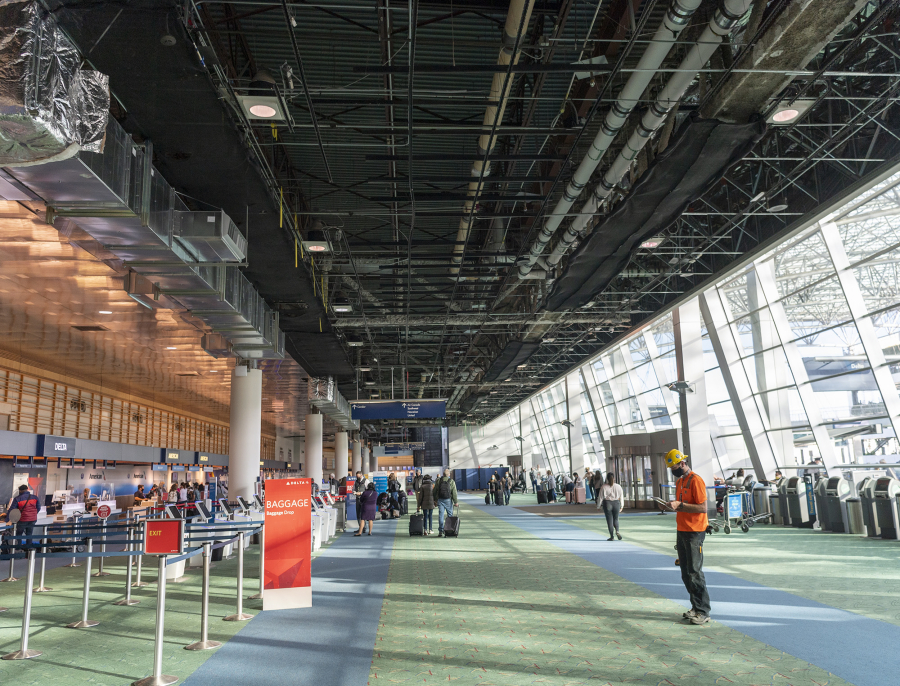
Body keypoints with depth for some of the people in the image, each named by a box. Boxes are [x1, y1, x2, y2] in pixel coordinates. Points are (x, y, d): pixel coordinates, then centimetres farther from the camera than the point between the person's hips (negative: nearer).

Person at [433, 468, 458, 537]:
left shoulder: (438, 481, 2)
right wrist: (455, 502, 1)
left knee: (440, 515, 1)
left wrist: (435, 500, 13)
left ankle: (440, 531, -6)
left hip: (440, 500, 2)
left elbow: (434, 491, 5)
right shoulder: (451, 482, -6)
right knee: (450, 515, 12)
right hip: (448, 500, -2)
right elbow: (454, 493, -6)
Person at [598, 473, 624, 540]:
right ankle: (617, 531, -8)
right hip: (616, 503, 2)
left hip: (607, 504, -2)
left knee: (609, 520, 6)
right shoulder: (618, 486, -3)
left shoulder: (604, 487, -9)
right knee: (616, 519, 17)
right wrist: (621, 506, 17)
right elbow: (621, 497, 5)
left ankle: (612, 536, 6)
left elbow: (600, 497, -5)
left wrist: (598, 506, 6)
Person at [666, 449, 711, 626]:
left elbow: (703, 507, -19)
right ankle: (696, 607, 20)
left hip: (694, 532, -9)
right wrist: (673, 505, 8)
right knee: (685, 573, 11)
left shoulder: (695, 480, -13)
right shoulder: (679, 481, 15)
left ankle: (703, 612, 0)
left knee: (695, 572, -7)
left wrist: (680, 505, -22)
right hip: (682, 531, 9)